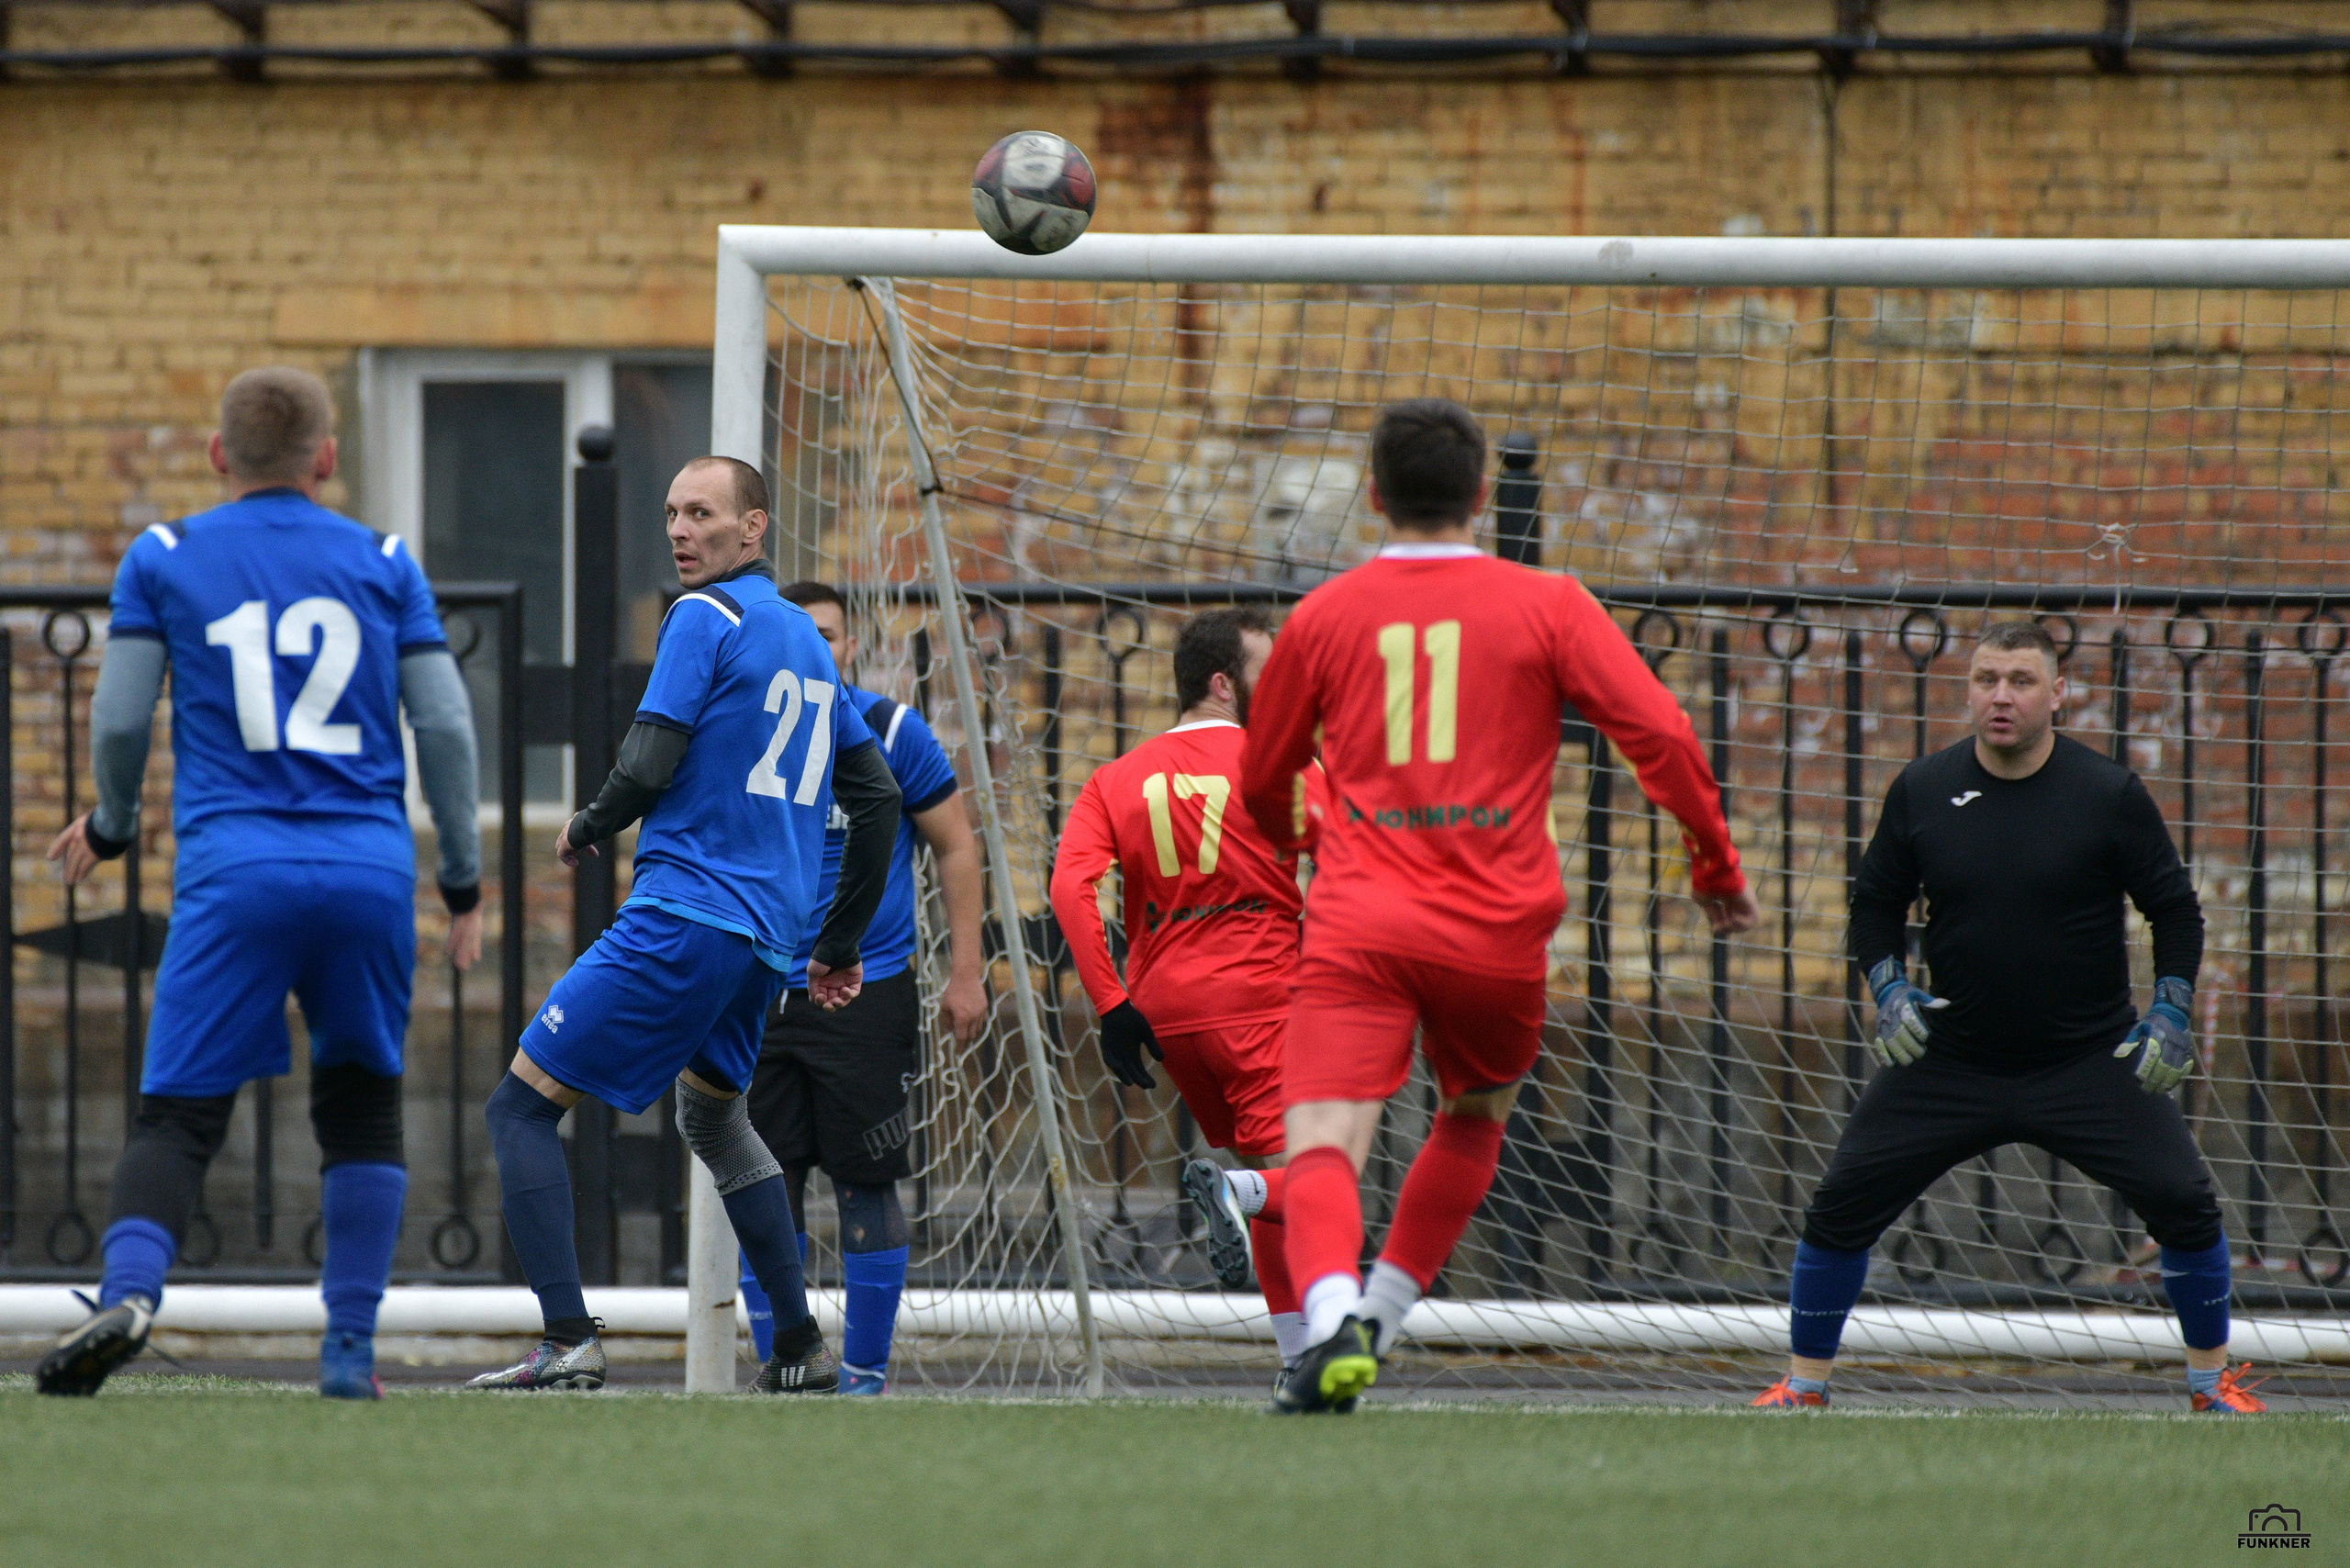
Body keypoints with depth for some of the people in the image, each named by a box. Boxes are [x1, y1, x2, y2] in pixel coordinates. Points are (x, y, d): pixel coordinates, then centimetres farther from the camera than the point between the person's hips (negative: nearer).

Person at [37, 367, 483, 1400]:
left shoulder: (164, 559, 9)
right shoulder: (383, 565, 12)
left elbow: (119, 718, 6)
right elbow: (445, 725, 8)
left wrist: (110, 825, 25)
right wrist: (464, 881, 16)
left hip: (234, 868, -1)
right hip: (371, 869, 1)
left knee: (177, 1112, -2)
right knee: (361, 1102, 16)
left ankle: (129, 1291, -28)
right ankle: (350, 1347, 9)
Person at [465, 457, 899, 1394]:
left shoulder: (705, 618, -7)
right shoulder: (808, 640, 19)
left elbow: (648, 769, -14)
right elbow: (878, 798, 22)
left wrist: (586, 830, 7)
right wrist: (841, 946, 27)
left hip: (681, 920, -9)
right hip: (765, 944, 9)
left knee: (521, 1107, -6)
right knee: (714, 1118, 30)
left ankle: (569, 1343, -17)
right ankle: (801, 1350, 28)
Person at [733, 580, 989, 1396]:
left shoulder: (892, 732, -3)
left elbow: (956, 849, 2)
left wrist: (964, 973, -3)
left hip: (868, 989, -3)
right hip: (762, 993, 3)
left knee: (866, 1187, -2)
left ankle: (865, 1372, 7)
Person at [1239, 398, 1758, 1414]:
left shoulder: (1323, 617, 10)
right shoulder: (1545, 607, 5)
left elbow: (1261, 786, 23)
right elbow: (1659, 733, -3)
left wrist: (1292, 837, 46)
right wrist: (1716, 864, 10)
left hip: (1359, 922, -1)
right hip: (1497, 931, 1)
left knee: (1324, 1146, -12)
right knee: (1475, 1119, 26)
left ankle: (1334, 1317, -38)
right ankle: (1383, 1315, 18)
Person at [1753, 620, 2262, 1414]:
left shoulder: (2108, 794, -8)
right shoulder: (1923, 790, -3)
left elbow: (2175, 908, 1)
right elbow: (1876, 902, 10)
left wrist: (2171, 1011, -9)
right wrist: (1888, 987, -6)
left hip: (2088, 1062, -1)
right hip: (1950, 1063, 1)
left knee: (2183, 1200, -11)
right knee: (1843, 1201, -5)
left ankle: (2212, 1378, 10)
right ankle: (1804, 1382, 11)